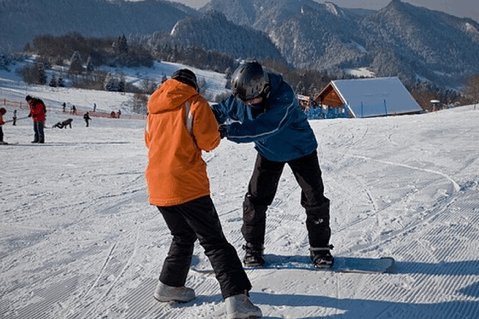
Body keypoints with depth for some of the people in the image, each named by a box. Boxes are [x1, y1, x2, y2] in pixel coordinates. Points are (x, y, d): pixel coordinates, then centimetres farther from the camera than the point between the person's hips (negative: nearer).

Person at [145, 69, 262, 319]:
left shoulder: (154, 107, 15)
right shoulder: (194, 103, -3)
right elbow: (209, 141, -7)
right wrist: (215, 135, 13)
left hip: (158, 186, 7)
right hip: (187, 185, -6)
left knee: (183, 236, 26)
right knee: (214, 242, -4)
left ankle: (169, 286, 32)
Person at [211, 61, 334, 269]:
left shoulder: (283, 98, -38)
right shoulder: (242, 98, -19)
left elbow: (262, 128, -48)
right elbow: (221, 110, -4)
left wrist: (229, 131, -56)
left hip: (300, 150, -4)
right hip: (269, 152, 4)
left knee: (314, 199, -5)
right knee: (255, 199, -3)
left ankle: (320, 247, 13)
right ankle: (253, 246, 14)